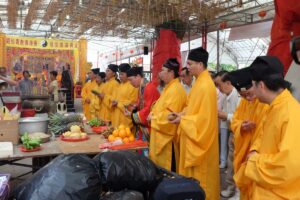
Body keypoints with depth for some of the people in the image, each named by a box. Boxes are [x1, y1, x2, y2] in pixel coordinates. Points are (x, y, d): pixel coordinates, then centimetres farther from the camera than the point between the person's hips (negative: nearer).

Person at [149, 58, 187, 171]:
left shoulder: (175, 89, -19)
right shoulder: (169, 88, 14)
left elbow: (170, 114, -25)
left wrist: (154, 118, -12)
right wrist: (154, 113, 5)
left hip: (168, 136, -10)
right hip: (162, 134, 10)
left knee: (167, 169, 0)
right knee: (161, 166, 17)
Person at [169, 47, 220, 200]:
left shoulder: (205, 86, -22)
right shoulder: (199, 82, 8)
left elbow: (204, 117, -24)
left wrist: (183, 120, -16)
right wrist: (182, 114, 3)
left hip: (199, 138, -10)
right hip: (193, 136, 10)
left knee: (198, 177, 5)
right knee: (193, 175, 20)